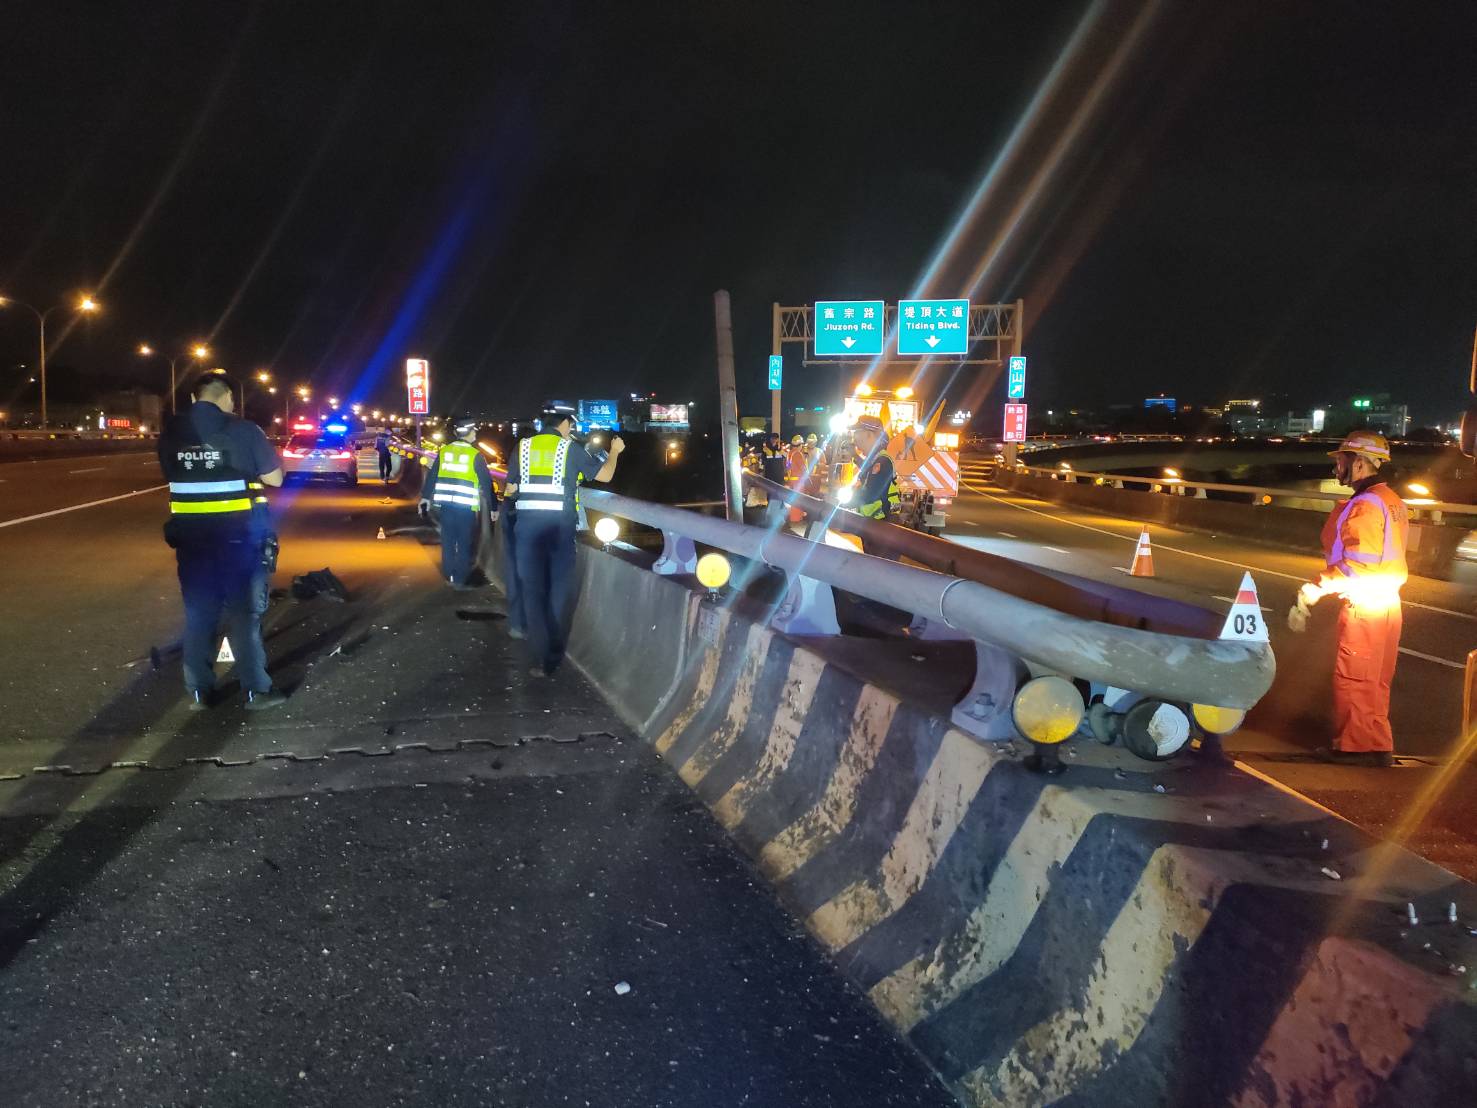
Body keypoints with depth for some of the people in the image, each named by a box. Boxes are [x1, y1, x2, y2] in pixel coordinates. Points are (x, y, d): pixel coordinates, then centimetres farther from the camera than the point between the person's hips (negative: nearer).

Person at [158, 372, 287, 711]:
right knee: (244, 611, 5)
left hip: (191, 534, 3)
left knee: (198, 612, 13)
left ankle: (198, 691, 16)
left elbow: (172, 474, 15)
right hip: (238, 534, -3)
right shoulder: (243, 430, -9)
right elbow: (274, 478, -5)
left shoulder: (171, 432, 3)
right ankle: (256, 690, 8)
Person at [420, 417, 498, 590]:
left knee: (448, 541, 14)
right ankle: (460, 581, 5)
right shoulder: (475, 455, -6)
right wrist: (492, 506, 2)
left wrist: (426, 497, 20)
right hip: (466, 506, -4)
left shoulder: (443, 451, 6)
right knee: (464, 544, 4)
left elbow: (432, 476, 10)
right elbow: (486, 483, -4)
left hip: (446, 503, 4)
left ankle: (449, 576, 23)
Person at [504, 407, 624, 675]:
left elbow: (510, 489, 8)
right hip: (560, 525, -2)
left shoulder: (523, 447, 7)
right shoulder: (570, 449, 0)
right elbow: (604, 475, 6)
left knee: (532, 589, 7)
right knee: (559, 590, 10)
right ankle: (554, 656, 14)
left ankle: (540, 658, 4)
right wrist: (615, 451, 23)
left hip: (527, 524, 2)